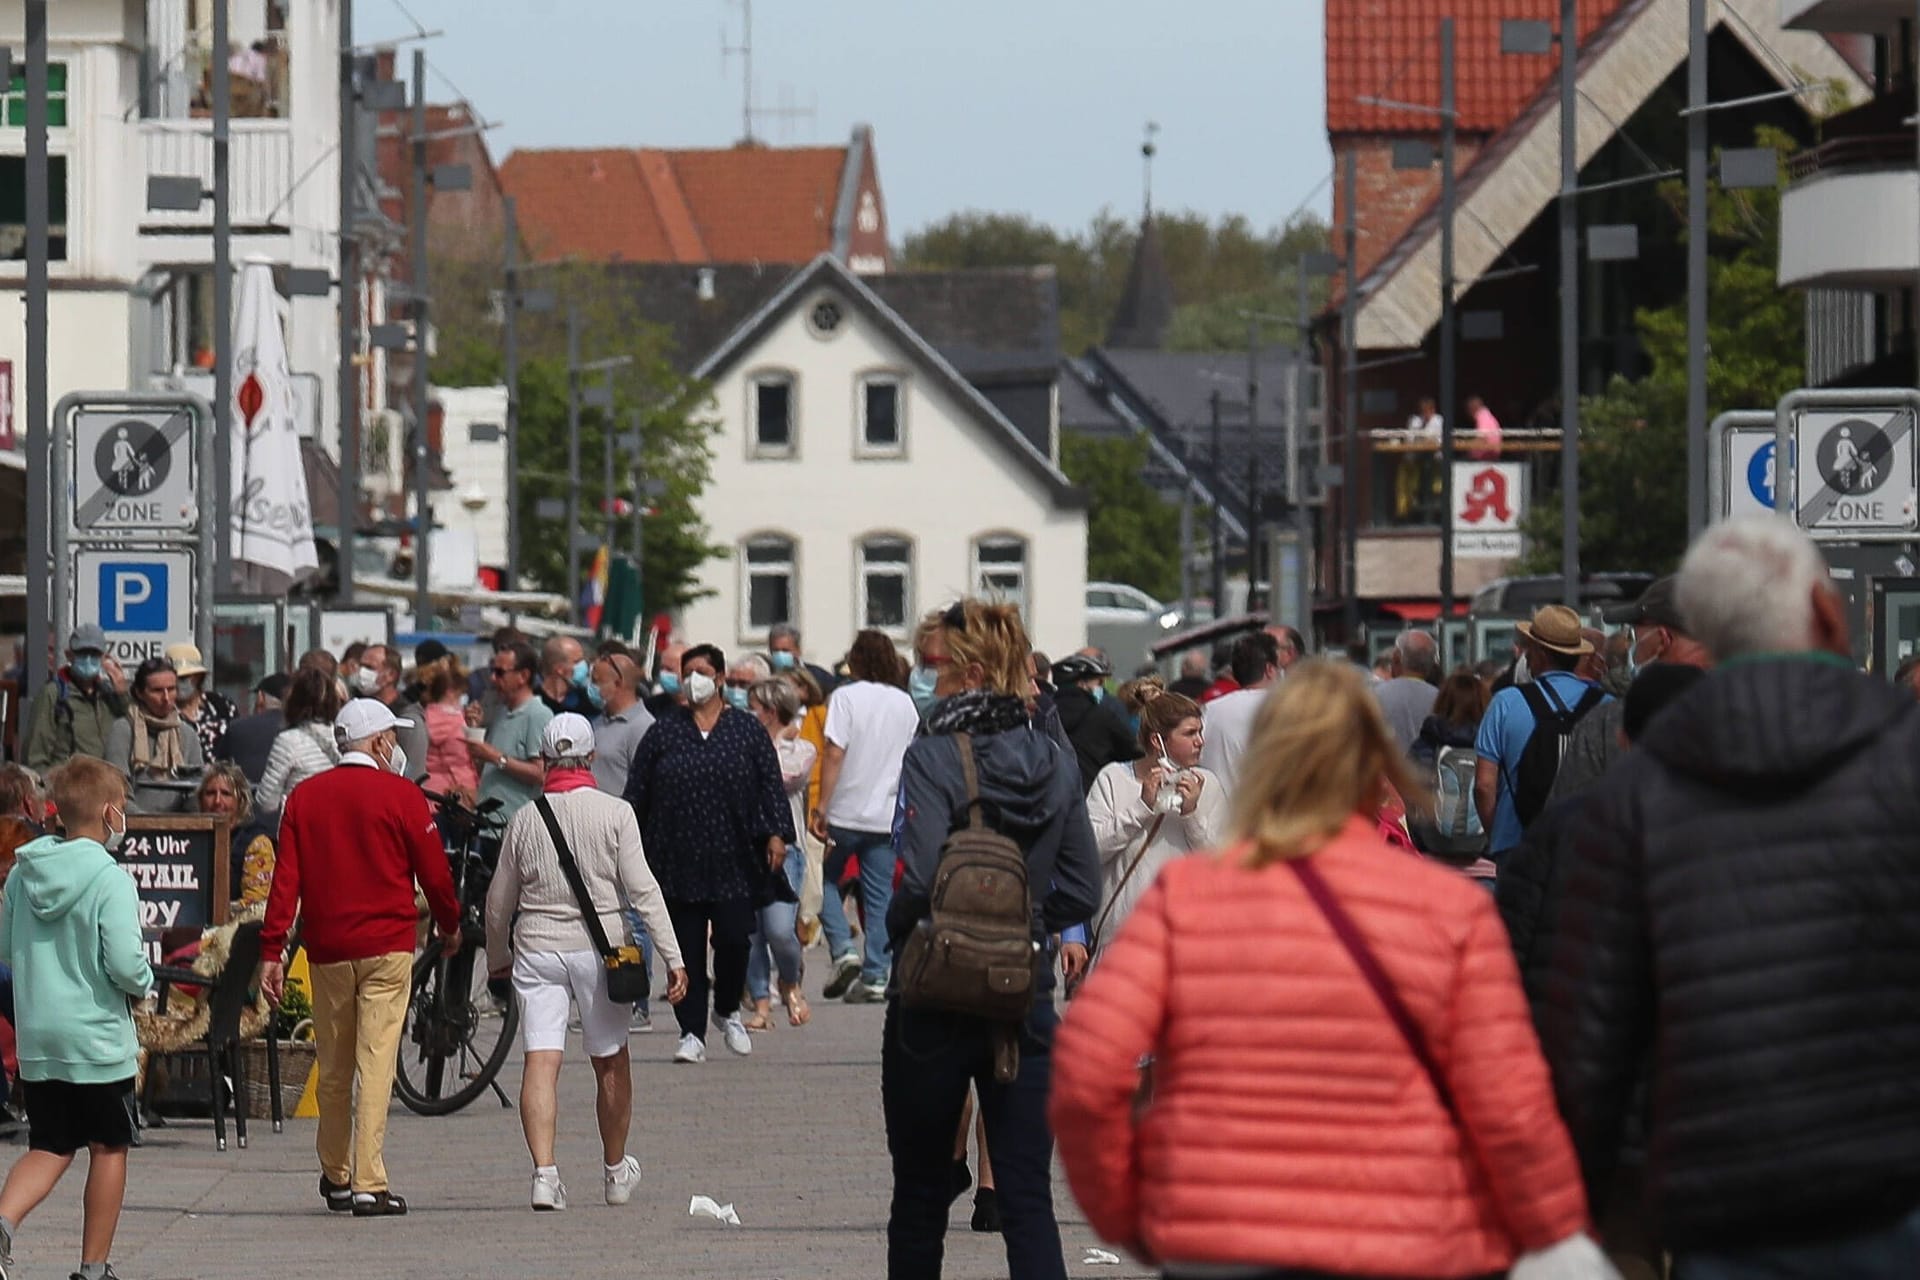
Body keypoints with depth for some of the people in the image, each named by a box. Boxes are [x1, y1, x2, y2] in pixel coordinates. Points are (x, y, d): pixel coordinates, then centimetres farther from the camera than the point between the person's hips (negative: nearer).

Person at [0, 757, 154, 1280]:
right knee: (109, 1148, 10)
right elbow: (125, 963, -21)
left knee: (49, 1148, 12)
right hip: (98, 1036, -5)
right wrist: (143, 984, 0)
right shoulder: (110, 880, -15)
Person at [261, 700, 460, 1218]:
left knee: (333, 1067, 14)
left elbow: (285, 878, 1)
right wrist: (450, 925, 18)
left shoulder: (303, 797, 6)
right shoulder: (401, 795, -4)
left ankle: (335, 1178, 25)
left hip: (326, 949, 4)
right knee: (376, 1062, -6)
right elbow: (434, 871, 0)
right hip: (386, 948, -4)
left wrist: (271, 951, 1)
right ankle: (370, 1184, -12)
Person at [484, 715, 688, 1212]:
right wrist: (672, 956, -7)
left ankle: (544, 1171, -19)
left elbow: (499, 901, 10)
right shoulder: (614, 813, -4)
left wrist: (496, 959, 25)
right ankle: (616, 1171, 28)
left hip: (537, 948, 1)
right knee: (610, 1062, 14)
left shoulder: (525, 820, 2)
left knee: (541, 1061, -4)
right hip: (598, 947, -1)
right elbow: (642, 890, -9)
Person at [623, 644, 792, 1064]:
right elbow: (637, 792, 9)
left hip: (733, 860, -1)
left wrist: (776, 834, -7)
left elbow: (771, 785, 5)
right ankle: (692, 1033, 3)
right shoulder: (663, 731, 9)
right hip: (678, 862, 1)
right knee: (686, 948, -1)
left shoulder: (747, 730, 7)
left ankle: (727, 1012, 21)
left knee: (733, 939, -6)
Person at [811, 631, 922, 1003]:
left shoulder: (846, 697, -8)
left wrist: (821, 807, -12)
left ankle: (843, 949, -5)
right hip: (887, 815, 4)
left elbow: (834, 754, -14)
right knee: (879, 895, 7)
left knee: (827, 881, 14)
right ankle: (875, 977, 3)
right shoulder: (905, 703, 7)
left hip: (847, 810, -4)